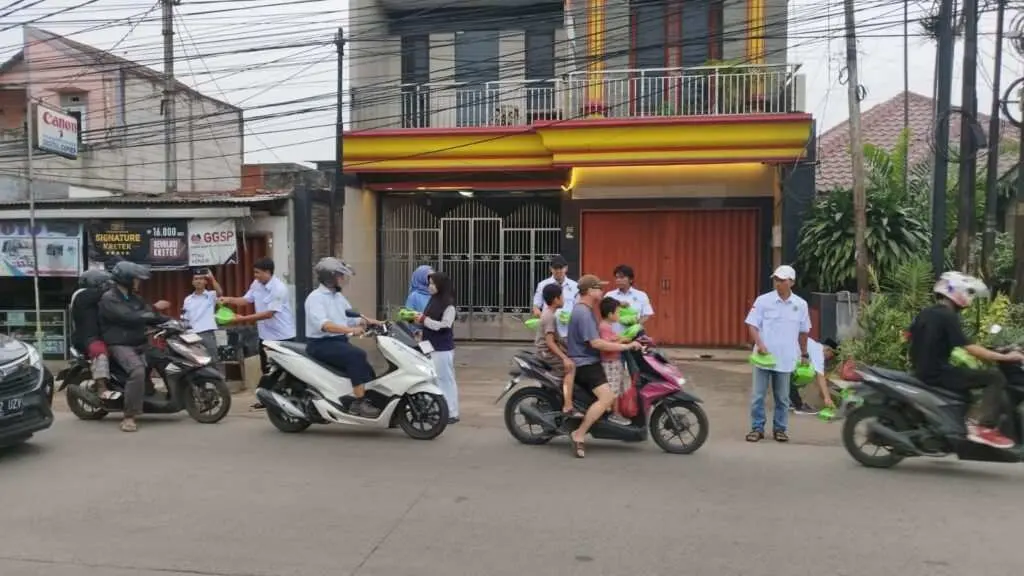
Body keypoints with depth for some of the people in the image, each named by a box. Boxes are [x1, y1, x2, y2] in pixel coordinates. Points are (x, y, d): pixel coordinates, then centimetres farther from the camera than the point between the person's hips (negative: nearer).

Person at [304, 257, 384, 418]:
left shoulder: (338, 296, 17)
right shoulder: (315, 297, -11)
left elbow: (351, 317, 16)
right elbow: (322, 324, -27)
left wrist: (378, 323, 1)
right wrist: (349, 329, -38)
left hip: (339, 341, 9)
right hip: (321, 344, -9)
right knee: (357, 355, -28)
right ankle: (358, 402, -27)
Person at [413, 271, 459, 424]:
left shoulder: (448, 304, -13)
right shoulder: (433, 301, 10)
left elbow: (444, 326, -20)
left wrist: (424, 320, -18)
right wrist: (419, 318, 1)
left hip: (443, 349, -8)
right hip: (430, 347, 8)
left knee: (445, 380, -2)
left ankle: (452, 413, 5)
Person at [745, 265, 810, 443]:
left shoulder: (801, 304, 2)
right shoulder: (763, 301, -6)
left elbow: (803, 332, 13)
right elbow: (752, 325, -6)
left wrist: (804, 354, 18)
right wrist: (760, 344, -21)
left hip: (785, 359, 2)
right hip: (763, 356, -2)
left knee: (782, 397, 11)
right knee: (758, 395, 3)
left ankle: (780, 429, 23)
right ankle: (757, 428, 13)